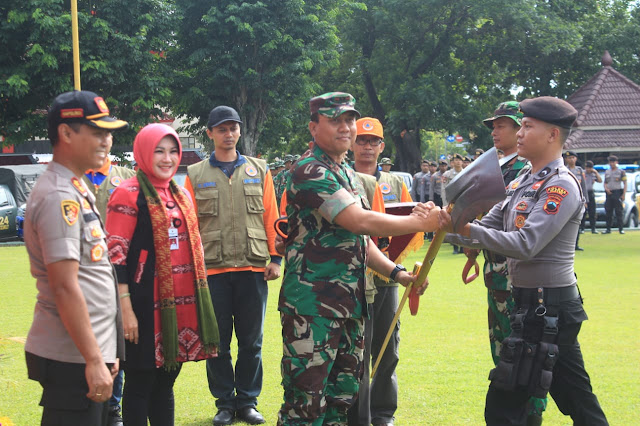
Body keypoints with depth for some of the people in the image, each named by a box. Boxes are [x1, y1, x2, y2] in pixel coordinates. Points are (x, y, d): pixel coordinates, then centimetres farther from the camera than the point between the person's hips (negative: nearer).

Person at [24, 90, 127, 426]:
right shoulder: (58, 197, -15)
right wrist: (94, 360, -21)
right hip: (71, 360, -10)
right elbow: (65, 287, -21)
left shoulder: (77, 190, 15)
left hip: (93, 352, 10)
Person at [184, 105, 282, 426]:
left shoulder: (258, 171, 10)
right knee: (217, 342, 4)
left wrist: (275, 257, 2)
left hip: (253, 268, 1)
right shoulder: (196, 175, 6)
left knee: (251, 341, 5)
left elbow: (271, 216, 8)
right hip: (212, 269, -1)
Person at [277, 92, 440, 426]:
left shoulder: (347, 174, 18)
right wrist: (422, 222, -13)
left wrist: (397, 273, 11)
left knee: (341, 397, 13)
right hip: (312, 306, -9)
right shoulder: (310, 171, -13)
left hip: (348, 305, 9)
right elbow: (360, 222, -21)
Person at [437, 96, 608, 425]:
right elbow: (487, 229, 12)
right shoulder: (522, 183, 13)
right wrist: (450, 225, -5)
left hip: (547, 308, -9)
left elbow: (526, 245, -24)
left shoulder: (561, 186, -15)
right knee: (577, 399, 15)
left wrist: (466, 228, -27)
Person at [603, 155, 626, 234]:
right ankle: (608, 229, 9)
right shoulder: (607, 172, 17)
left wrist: (623, 194, -9)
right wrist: (606, 188, 0)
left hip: (617, 192, -5)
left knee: (619, 211, -7)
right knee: (608, 212, 4)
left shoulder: (621, 171, 4)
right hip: (609, 193, 5)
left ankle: (621, 229, -5)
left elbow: (625, 183, 1)